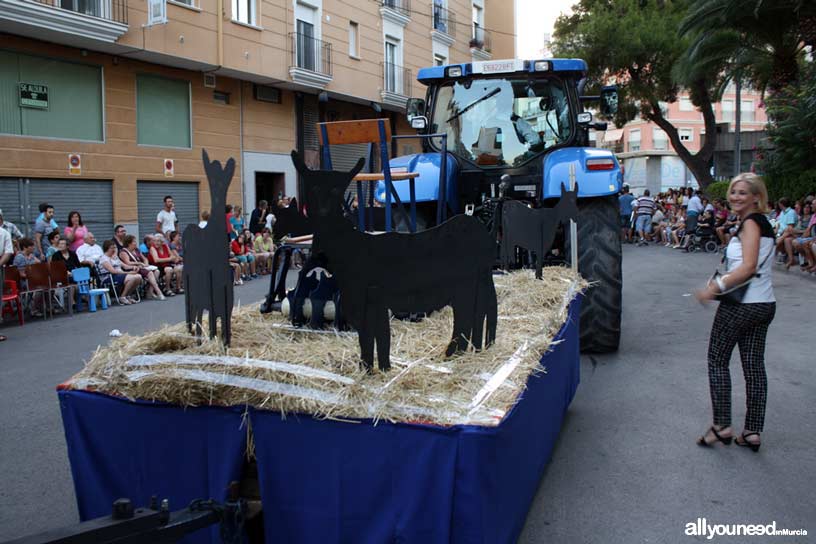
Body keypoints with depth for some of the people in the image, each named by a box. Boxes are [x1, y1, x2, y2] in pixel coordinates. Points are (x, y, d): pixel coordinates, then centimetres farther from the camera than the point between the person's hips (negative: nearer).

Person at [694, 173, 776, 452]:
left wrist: (715, 287, -23)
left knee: (717, 359, 4)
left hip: (741, 305, -9)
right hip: (764, 304, 9)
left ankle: (721, 425, 6)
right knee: (754, 364, 9)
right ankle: (753, 431, 14)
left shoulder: (751, 222, -13)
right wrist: (724, 282, 7)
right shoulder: (762, 223, 15)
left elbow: (748, 266, -24)